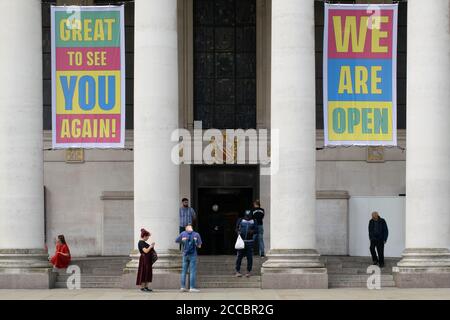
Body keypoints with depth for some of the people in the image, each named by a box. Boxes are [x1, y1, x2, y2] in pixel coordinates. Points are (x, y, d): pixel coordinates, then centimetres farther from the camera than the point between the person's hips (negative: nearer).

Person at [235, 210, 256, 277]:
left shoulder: (253, 222, 10)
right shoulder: (240, 221, 10)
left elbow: (256, 230, 9)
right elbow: (237, 228, 13)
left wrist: (252, 231, -13)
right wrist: (238, 231, -9)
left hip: (249, 241, 0)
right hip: (241, 241, 0)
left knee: (249, 257, -2)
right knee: (239, 256, -4)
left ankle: (248, 271, 6)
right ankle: (237, 271, 3)